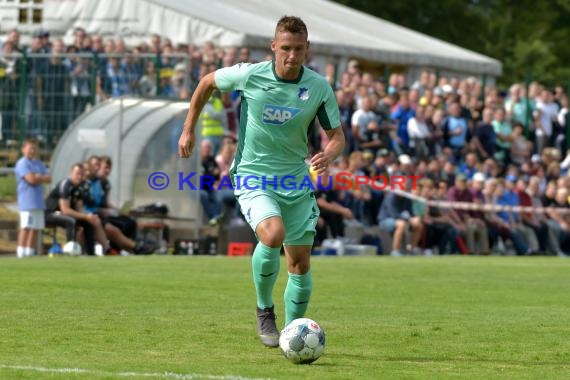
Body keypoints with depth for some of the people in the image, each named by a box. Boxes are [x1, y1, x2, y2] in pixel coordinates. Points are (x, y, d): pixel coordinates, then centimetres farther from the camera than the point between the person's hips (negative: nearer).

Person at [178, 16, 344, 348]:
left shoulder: (319, 87, -7)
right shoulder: (249, 75, -13)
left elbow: (337, 136, 1)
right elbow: (207, 82, 6)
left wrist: (329, 155, -23)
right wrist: (189, 129, 8)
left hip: (296, 180, 3)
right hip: (253, 177, -3)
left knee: (300, 264, 6)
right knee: (273, 235, -30)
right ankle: (265, 310, -7)